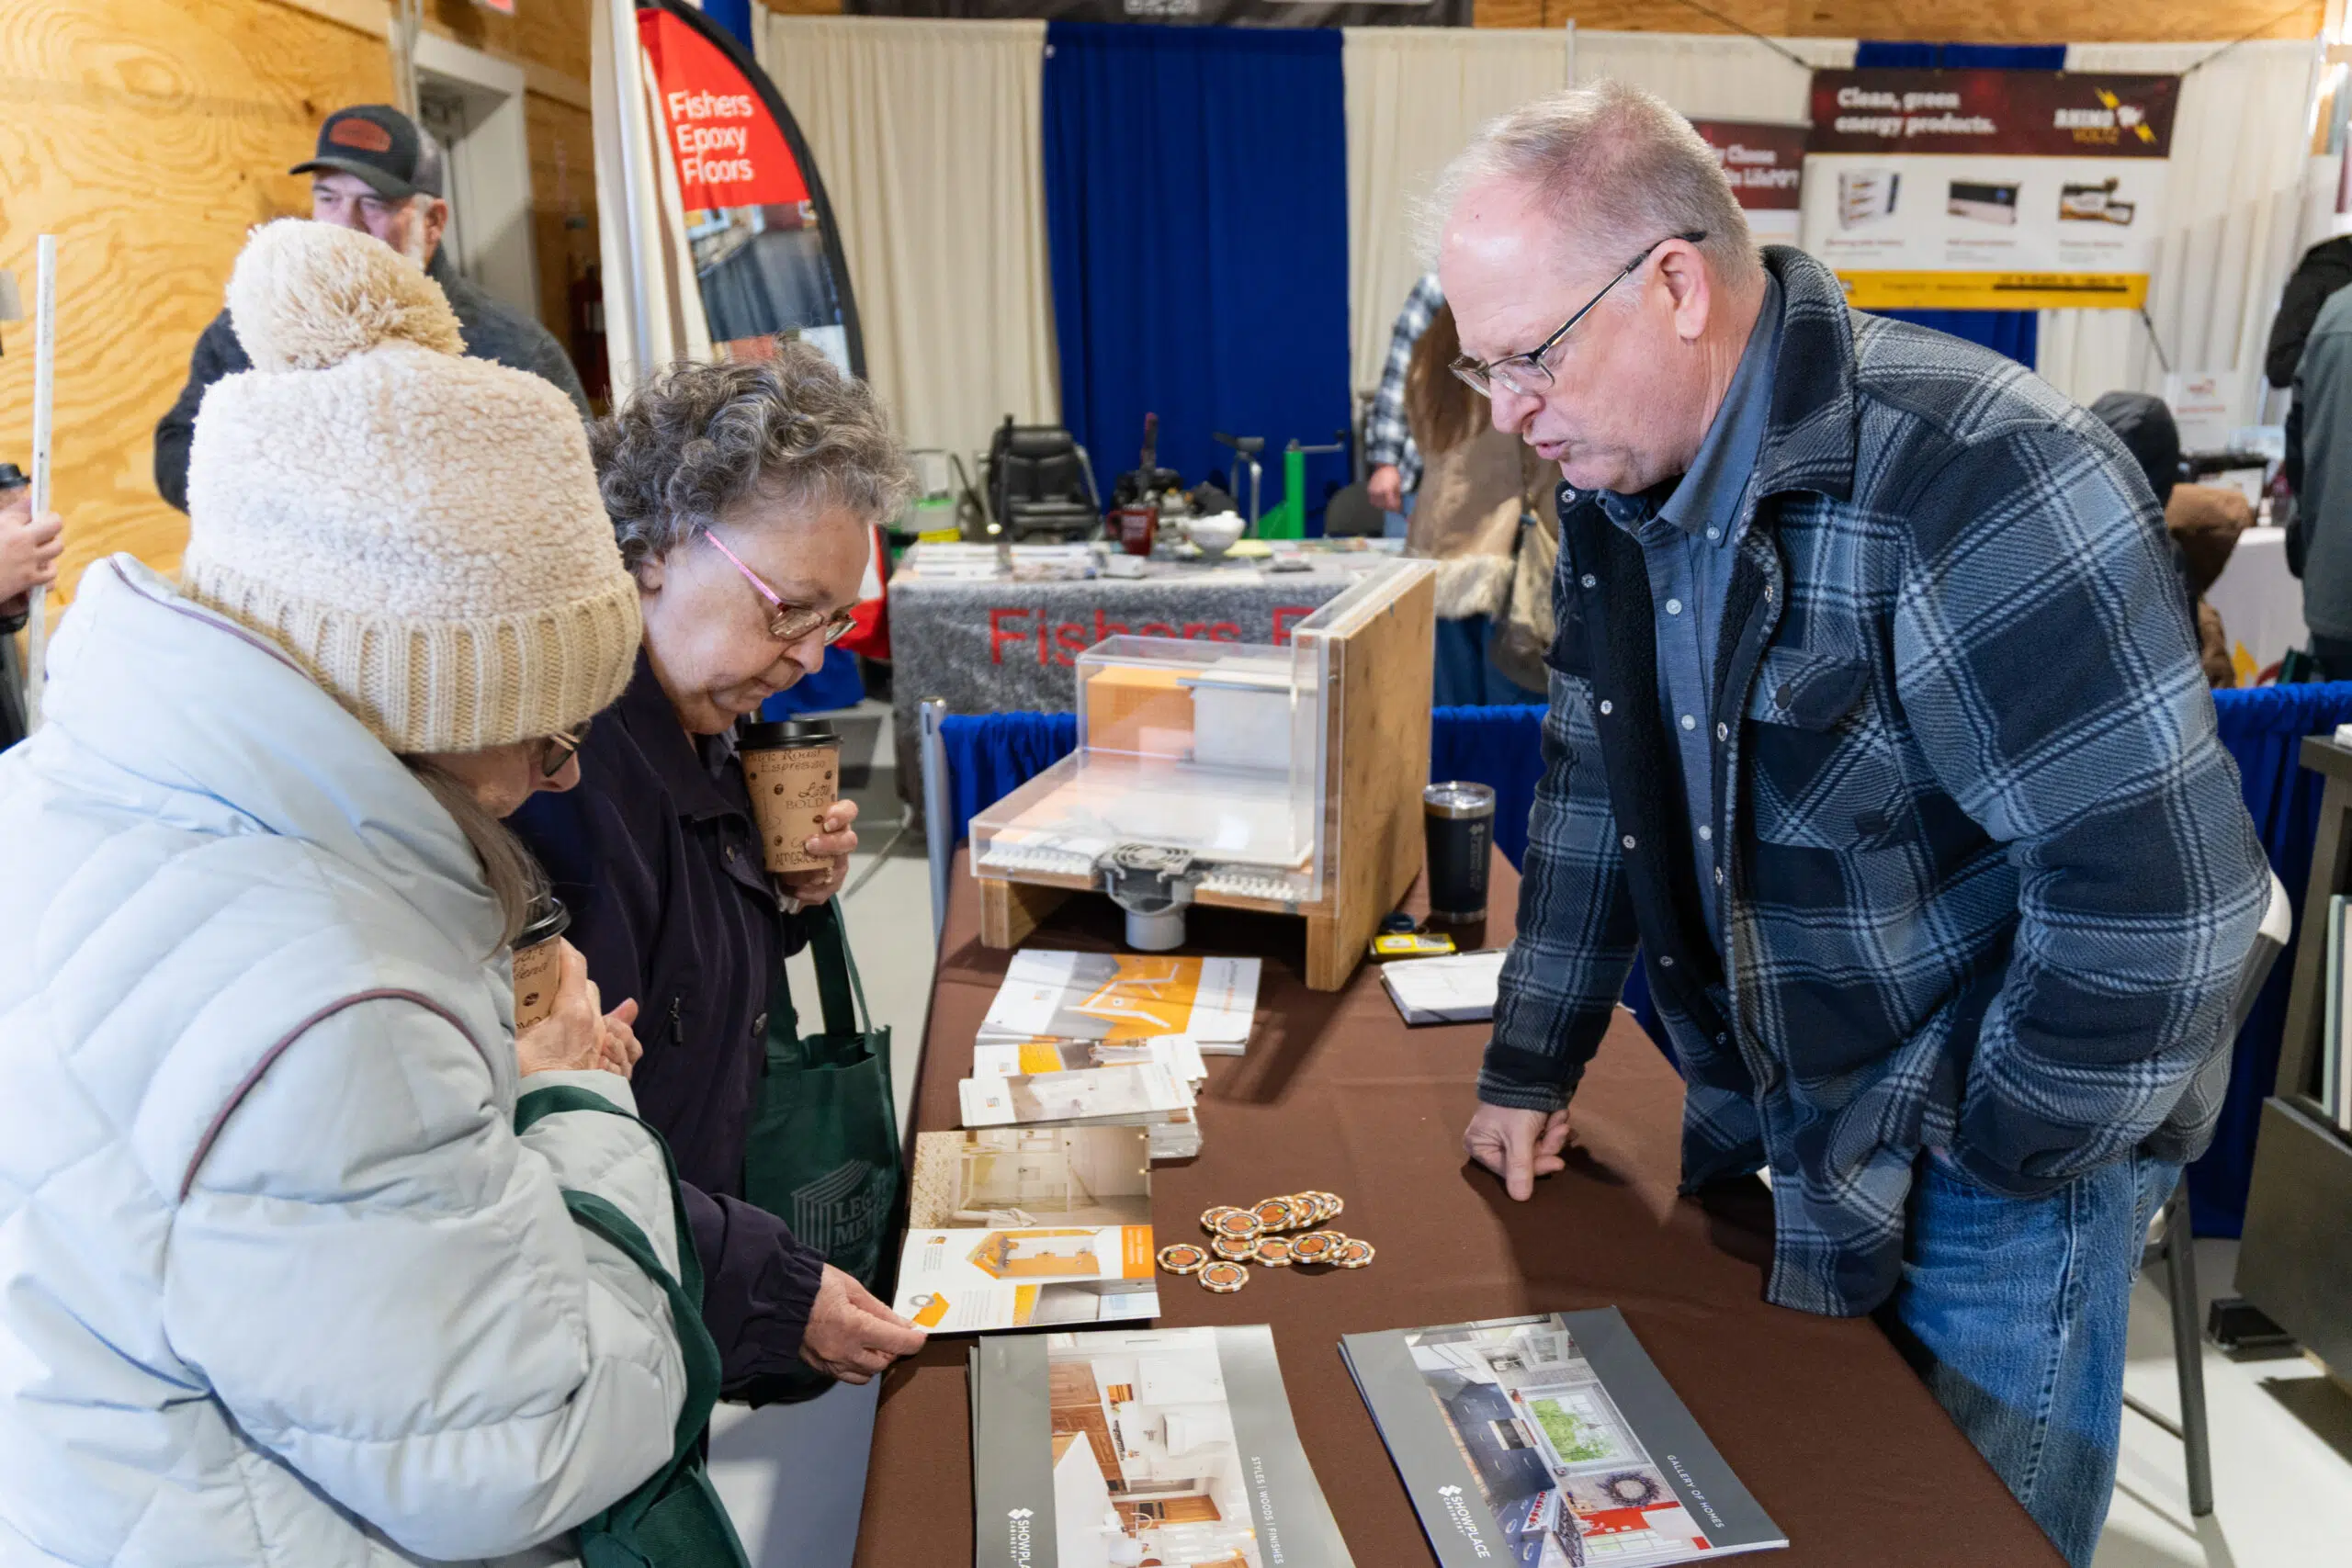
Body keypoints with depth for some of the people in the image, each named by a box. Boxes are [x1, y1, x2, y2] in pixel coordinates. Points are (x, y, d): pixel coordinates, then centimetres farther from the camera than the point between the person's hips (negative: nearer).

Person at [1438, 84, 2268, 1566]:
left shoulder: (1974, 480, -28)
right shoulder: (1621, 484, -2)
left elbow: (2161, 879, -27)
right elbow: (1595, 782, 6)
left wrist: (1998, 1157, -16)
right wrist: (1531, 1065, 6)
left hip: (1990, 1166, -6)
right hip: (1784, 1120, 7)